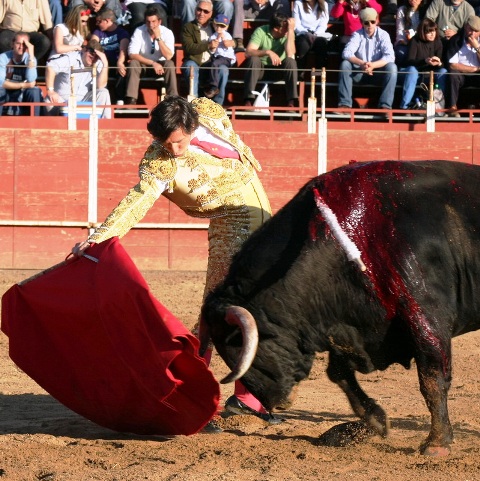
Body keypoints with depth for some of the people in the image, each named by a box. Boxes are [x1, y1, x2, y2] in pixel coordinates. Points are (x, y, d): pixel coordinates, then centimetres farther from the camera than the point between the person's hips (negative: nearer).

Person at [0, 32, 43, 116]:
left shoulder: (29, 58, -6)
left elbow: (31, 80, -23)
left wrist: (31, 54, -25)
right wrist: (23, 85, -19)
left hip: (22, 96, 1)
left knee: (35, 92, -28)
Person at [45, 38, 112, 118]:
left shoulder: (98, 65, 3)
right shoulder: (70, 58, -7)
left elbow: (101, 86, -11)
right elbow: (51, 67, -21)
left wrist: (105, 64, -17)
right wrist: (50, 91, -28)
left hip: (84, 100, 3)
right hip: (63, 99, -3)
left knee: (103, 93, -17)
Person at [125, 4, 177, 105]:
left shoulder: (167, 33, -13)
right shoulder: (139, 31, -14)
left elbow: (168, 56, -22)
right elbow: (132, 54, -21)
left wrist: (158, 38, -28)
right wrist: (153, 63, -29)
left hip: (160, 64, 0)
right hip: (143, 64, 0)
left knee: (170, 64, -31)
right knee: (133, 63, -32)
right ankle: (131, 100, -36)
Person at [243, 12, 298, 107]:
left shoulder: (288, 34, -10)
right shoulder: (261, 31, -15)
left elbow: (290, 55, -27)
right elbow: (249, 52, -26)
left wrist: (291, 30, -27)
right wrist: (267, 52, -41)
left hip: (278, 69, 2)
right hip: (260, 68, -2)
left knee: (290, 61, -28)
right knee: (253, 59, -34)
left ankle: (291, 103, -30)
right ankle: (248, 101, -37)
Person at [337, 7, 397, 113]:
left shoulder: (383, 35, -7)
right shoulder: (357, 35, -5)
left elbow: (390, 56, -20)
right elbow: (346, 53, -19)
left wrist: (372, 65, -36)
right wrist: (362, 63, -37)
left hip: (378, 73, -1)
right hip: (359, 73, 1)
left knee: (391, 67, -29)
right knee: (345, 64, -26)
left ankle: (385, 105, -35)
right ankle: (345, 104, -31)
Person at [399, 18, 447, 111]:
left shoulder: (437, 42, -2)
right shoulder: (415, 41, -12)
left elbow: (441, 61, -4)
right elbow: (410, 61, -21)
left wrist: (439, 63, -30)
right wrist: (425, 61, -38)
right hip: (416, 71, -3)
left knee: (443, 71, -26)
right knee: (412, 70, -37)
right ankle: (404, 106, -41)